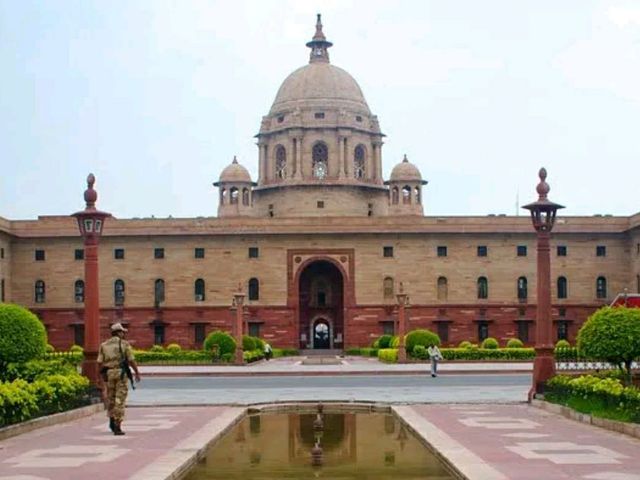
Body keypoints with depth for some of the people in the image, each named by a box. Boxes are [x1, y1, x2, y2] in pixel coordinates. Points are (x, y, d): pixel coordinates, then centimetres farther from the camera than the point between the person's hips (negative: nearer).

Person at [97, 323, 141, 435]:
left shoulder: (104, 345, 8)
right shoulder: (125, 344, -1)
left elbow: (100, 362, 2)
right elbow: (131, 360, -4)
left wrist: (102, 375, 13)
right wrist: (137, 373, 6)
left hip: (108, 374, 3)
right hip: (121, 373, -3)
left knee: (110, 398, 22)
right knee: (120, 400, -3)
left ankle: (112, 420, 14)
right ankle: (117, 426, -7)